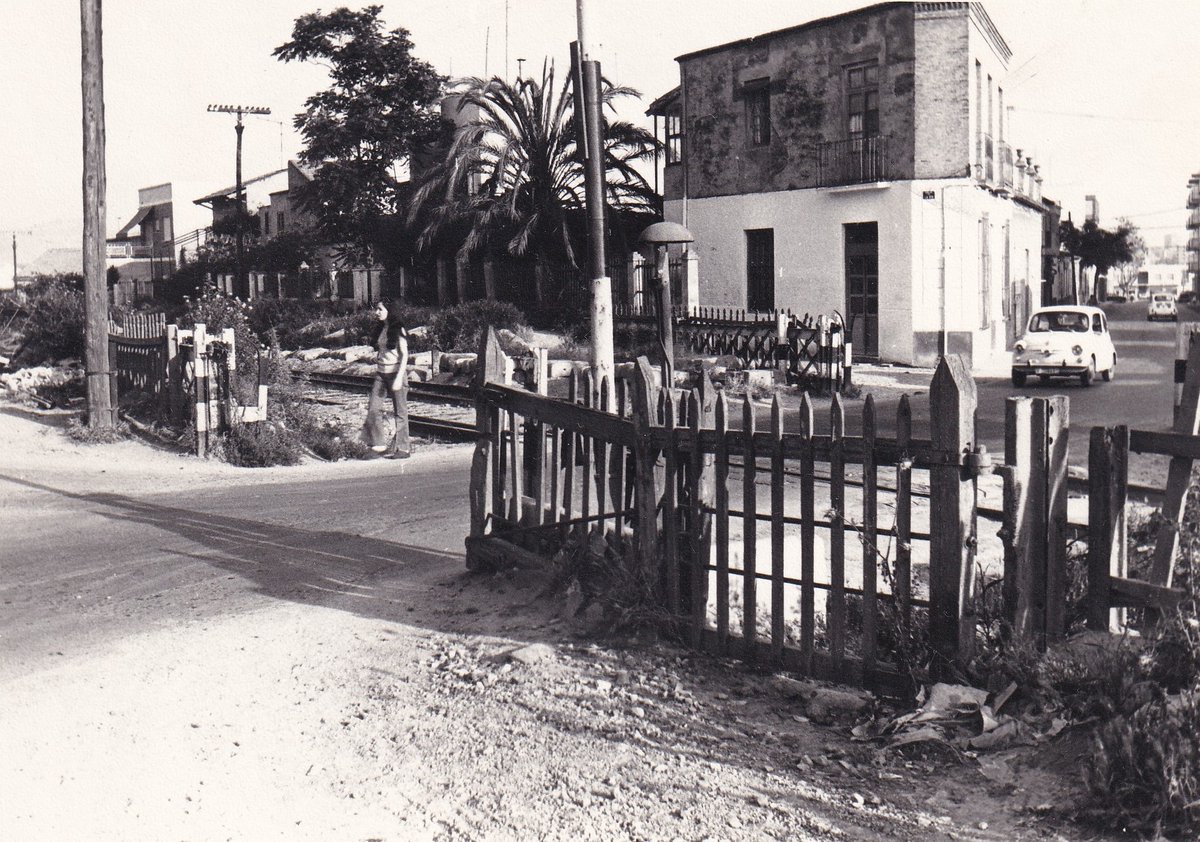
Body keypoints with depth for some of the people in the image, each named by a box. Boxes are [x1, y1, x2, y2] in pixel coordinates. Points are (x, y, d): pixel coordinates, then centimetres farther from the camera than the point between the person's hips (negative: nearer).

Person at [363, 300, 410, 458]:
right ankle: (379, 444, 2)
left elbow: (404, 355, -11)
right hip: (381, 374, 6)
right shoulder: (381, 329, 12)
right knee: (373, 408, -5)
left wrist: (399, 378, -18)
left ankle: (402, 448, 6)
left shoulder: (398, 330, -7)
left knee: (400, 412, 0)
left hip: (396, 373, -6)